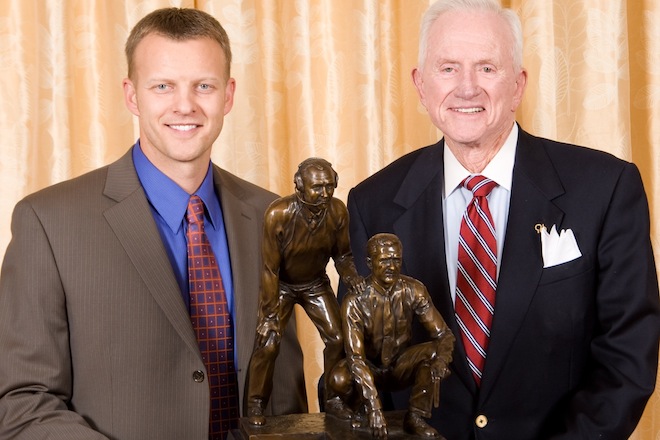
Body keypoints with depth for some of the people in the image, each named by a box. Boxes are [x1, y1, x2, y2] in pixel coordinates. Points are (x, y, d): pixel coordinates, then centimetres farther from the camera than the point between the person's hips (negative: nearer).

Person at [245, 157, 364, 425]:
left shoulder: (338, 211, -21)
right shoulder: (278, 214, -31)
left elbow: (342, 254, -4)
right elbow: (270, 269, -23)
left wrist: (350, 275, -25)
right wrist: (270, 315, -20)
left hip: (316, 283, 3)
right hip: (282, 284, -3)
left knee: (337, 339, -2)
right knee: (268, 343, -11)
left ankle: (333, 400, 17)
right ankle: (255, 404, 8)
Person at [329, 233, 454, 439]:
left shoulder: (413, 291, -16)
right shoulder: (355, 300, -25)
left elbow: (444, 335, -14)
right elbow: (355, 356, -31)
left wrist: (440, 359, -39)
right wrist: (374, 407, -41)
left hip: (400, 364, 2)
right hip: (368, 367, -2)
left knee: (435, 352, -26)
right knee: (339, 378, -34)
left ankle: (416, 417, -12)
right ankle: (364, 407, 0)